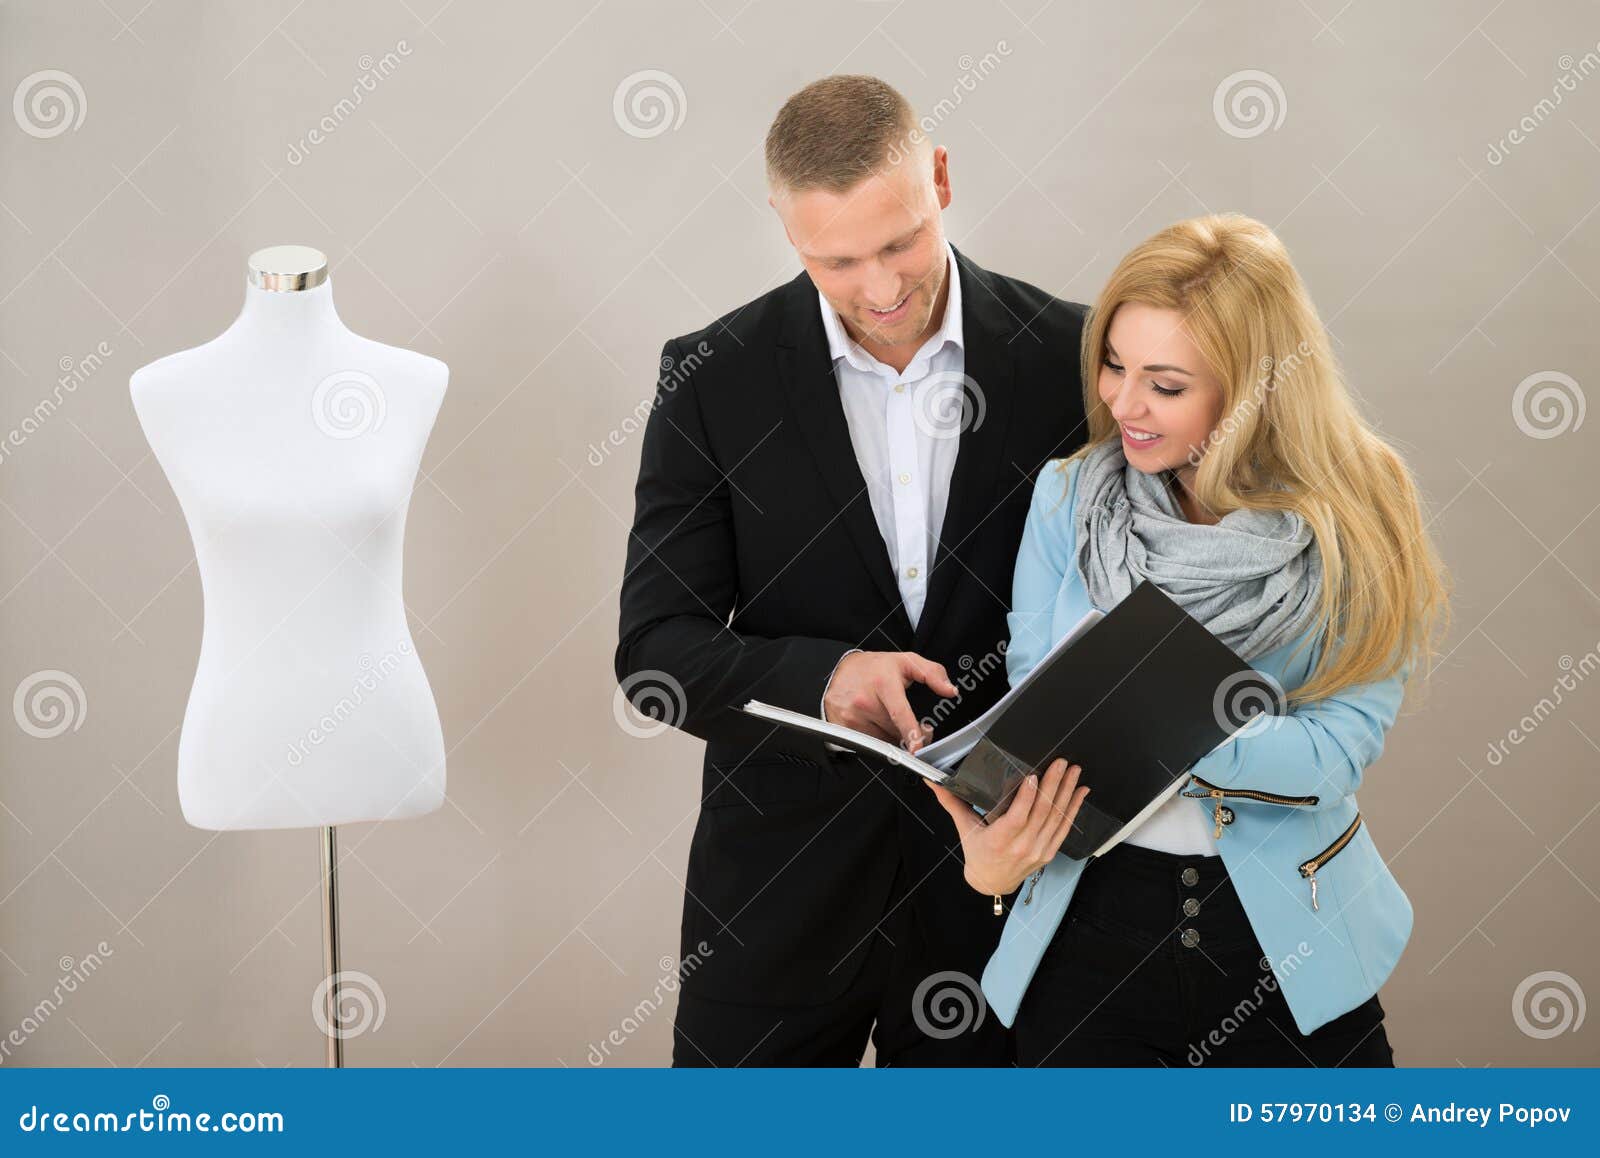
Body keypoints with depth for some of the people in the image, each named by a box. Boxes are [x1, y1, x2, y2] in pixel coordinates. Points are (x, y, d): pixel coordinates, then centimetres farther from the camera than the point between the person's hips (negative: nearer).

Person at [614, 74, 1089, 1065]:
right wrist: (821, 678, -24)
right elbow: (655, 651, -7)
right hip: (781, 872, 0)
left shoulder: (1070, 355, -5)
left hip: (1002, 872, 1)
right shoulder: (714, 378, -6)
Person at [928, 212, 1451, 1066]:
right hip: (1093, 925, 1)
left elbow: (1338, 748, -16)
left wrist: (1166, 723, -32)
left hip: (1288, 932, -1)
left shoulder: (1352, 526, -8)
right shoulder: (1066, 500, -2)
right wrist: (998, 834, -25)